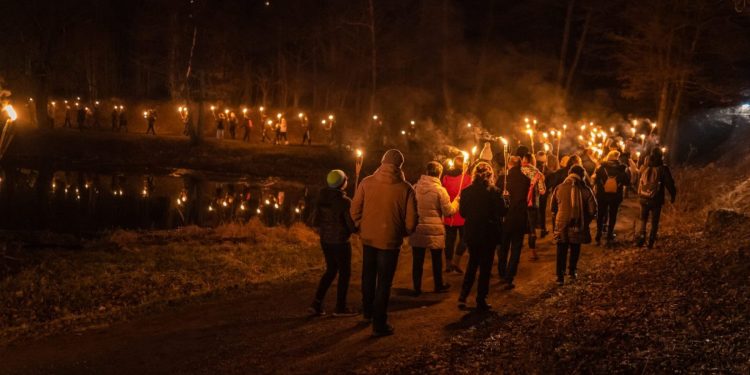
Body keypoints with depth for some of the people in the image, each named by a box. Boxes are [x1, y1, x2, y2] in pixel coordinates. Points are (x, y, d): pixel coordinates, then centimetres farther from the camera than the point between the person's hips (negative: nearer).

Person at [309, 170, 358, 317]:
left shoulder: (321, 198, 0)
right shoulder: (345, 201, -19)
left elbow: (315, 222, 3)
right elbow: (352, 226, -17)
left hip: (325, 240, 7)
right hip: (340, 242, -6)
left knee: (331, 270, 20)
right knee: (345, 273, 10)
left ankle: (316, 304, 14)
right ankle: (340, 308, 16)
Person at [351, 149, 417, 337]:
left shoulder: (367, 182, -7)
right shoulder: (405, 188, -12)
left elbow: (355, 209, -4)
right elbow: (411, 220, -11)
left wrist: (362, 226, 12)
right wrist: (403, 233, 8)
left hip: (368, 237, 3)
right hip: (390, 240, -3)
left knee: (368, 276, 23)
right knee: (384, 282, 6)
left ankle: (367, 312, 40)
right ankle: (379, 324, 10)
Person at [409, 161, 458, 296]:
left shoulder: (416, 187, -4)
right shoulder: (440, 190, -14)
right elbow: (448, 211, -9)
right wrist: (456, 201, 8)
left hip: (418, 229, 2)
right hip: (434, 230, -2)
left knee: (417, 260, 9)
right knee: (437, 260, 15)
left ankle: (417, 287, 12)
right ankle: (439, 286, 27)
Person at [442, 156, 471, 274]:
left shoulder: (446, 177, 0)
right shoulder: (467, 177, -11)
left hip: (449, 214, 4)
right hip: (463, 215, -4)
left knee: (450, 239, 12)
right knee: (463, 238, 10)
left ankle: (448, 264, 17)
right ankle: (456, 261, 1)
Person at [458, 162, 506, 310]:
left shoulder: (466, 192, -6)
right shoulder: (494, 192, -14)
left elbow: (463, 212, 2)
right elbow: (502, 212, -9)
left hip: (472, 233, 3)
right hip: (489, 234, -3)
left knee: (472, 264, 20)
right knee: (485, 267, 9)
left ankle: (463, 297, 11)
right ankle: (481, 300, 12)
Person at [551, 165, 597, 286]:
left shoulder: (559, 188, -2)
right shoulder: (585, 190, -7)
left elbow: (553, 208, 8)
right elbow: (592, 209, -4)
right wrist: (586, 222, 11)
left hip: (561, 223, 0)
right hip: (578, 225, 0)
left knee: (562, 250, 8)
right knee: (575, 249, 20)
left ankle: (560, 276, 3)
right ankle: (572, 271, 28)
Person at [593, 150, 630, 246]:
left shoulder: (602, 167, -7)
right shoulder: (621, 169, -7)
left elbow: (595, 180, -8)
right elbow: (627, 182, -3)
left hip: (602, 195, 0)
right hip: (616, 196, 0)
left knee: (600, 215, 12)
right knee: (612, 216, 12)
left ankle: (598, 237, 11)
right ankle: (609, 237, 12)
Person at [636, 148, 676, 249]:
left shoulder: (644, 168, 0)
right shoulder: (663, 169, -11)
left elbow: (639, 182, 14)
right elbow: (669, 183, -6)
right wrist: (673, 195, 6)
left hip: (644, 198, 3)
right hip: (656, 200, -3)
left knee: (643, 219, 18)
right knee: (654, 222, 8)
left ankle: (642, 237, 3)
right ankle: (651, 242, 7)